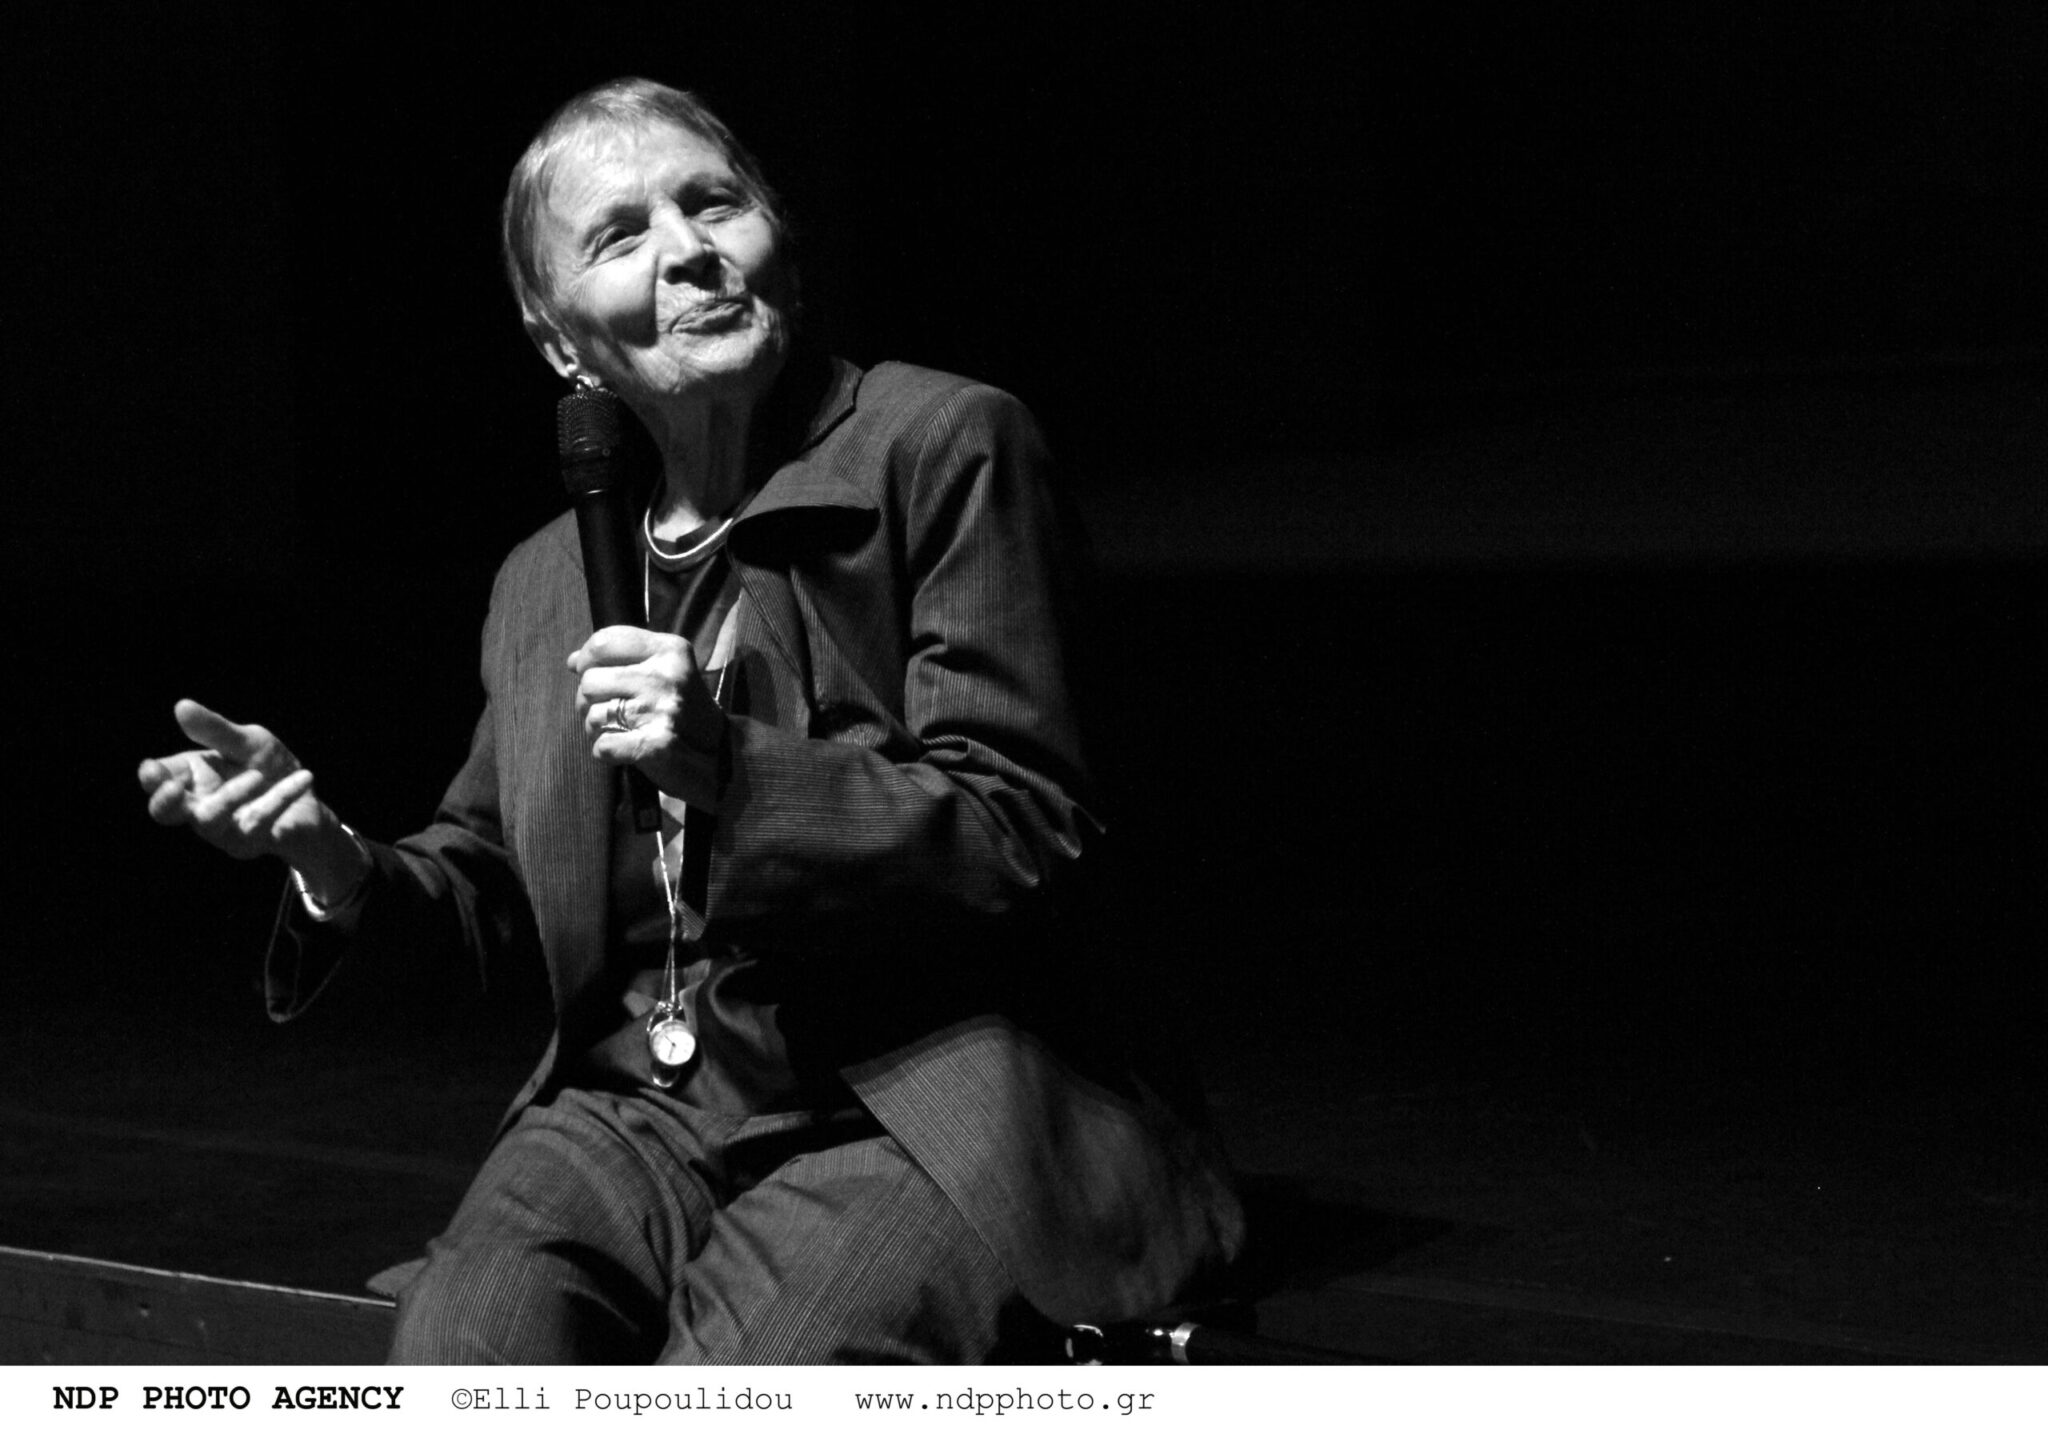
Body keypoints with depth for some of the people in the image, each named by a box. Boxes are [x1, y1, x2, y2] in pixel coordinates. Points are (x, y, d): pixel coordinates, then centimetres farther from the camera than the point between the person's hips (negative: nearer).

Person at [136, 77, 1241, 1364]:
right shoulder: (543, 585, 14)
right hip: (641, 1110, 4)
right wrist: (338, 868, 0)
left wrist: (733, 767, -19)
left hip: (911, 1114, -4)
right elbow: (490, 892, 23)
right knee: (463, 1348, -25)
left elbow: (1029, 839, -7)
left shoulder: (945, 447, -2)